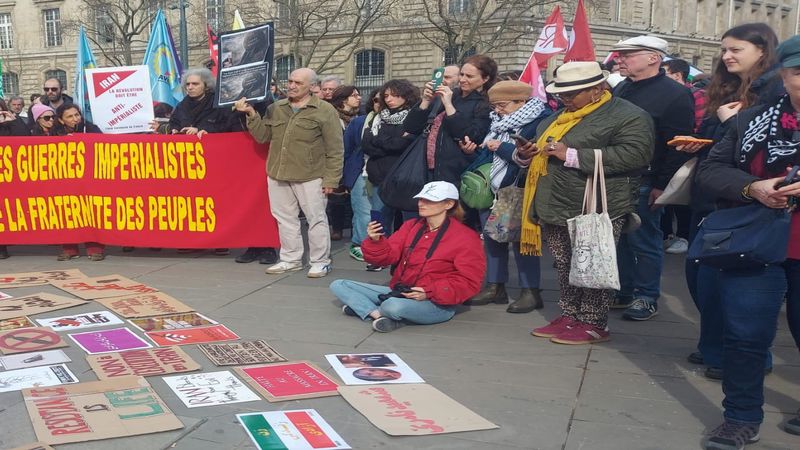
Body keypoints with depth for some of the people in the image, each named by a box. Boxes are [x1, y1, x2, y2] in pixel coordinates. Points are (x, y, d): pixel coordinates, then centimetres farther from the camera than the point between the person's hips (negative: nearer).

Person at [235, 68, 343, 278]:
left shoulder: (325, 111, -5)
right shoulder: (276, 108, 11)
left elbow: (334, 149, -7)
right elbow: (263, 136, 8)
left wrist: (331, 178, -11)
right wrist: (252, 115, -6)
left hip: (310, 177, -5)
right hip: (277, 175, 5)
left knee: (316, 219, 1)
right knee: (285, 219, 13)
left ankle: (320, 262, 13)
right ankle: (290, 259, 25)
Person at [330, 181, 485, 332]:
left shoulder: (466, 238, -8)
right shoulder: (411, 226, 10)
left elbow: (468, 282, -11)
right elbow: (388, 256, 6)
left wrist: (429, 293, -21)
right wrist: (375, 241, -17)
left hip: (436, 303, -6)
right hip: (398, 292, 7)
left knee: (394, 306, -41)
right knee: (338, 285, -2)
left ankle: (361, 307, -9)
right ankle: (377, 314, -25)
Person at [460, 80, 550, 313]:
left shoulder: (540, 121, -12)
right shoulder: (497, 121, 13)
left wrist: (501, 147, -16)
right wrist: (475, 148, 1)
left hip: (519, 191, -8)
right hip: (491, 189, 8)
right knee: (491, 235, 9)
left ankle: (531, 291, 5)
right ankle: (495, 287, 18)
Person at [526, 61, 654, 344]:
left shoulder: (629, 117, -10)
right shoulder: (561, 116, 18)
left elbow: (634, 154, -24)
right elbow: (545, 145, 32)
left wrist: (572, 156, -24)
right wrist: (531, 152, 4)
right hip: (555, 210, 8)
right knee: (565, 267, 14)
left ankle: (594, 324, 12)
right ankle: (569, 316, 25)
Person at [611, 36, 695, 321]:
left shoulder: (675, 95, -10)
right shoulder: (620, 90, 13)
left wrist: (663, 184, -19)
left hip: (644, 184, -7)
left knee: (644, 241, 2)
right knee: (618, 238, 14)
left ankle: (647, 299, 14)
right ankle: (623, 291, 26)